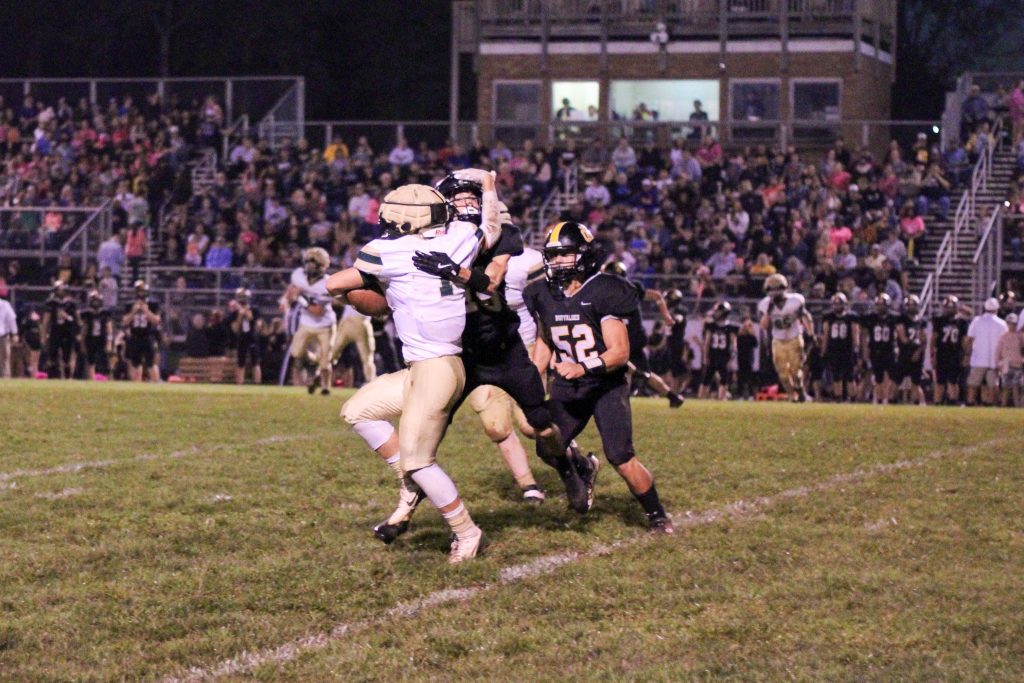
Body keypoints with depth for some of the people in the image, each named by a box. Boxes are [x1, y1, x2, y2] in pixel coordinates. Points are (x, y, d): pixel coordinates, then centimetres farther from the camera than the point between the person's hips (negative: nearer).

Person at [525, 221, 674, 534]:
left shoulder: (603, 293, -19)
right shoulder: (544, 296, -1)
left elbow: (620, 352, -22)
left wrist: (583, 367, -36)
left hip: (607, 384, -5)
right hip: (568, 387, 5)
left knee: (621, 458, -16)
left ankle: (657, 514, 4)